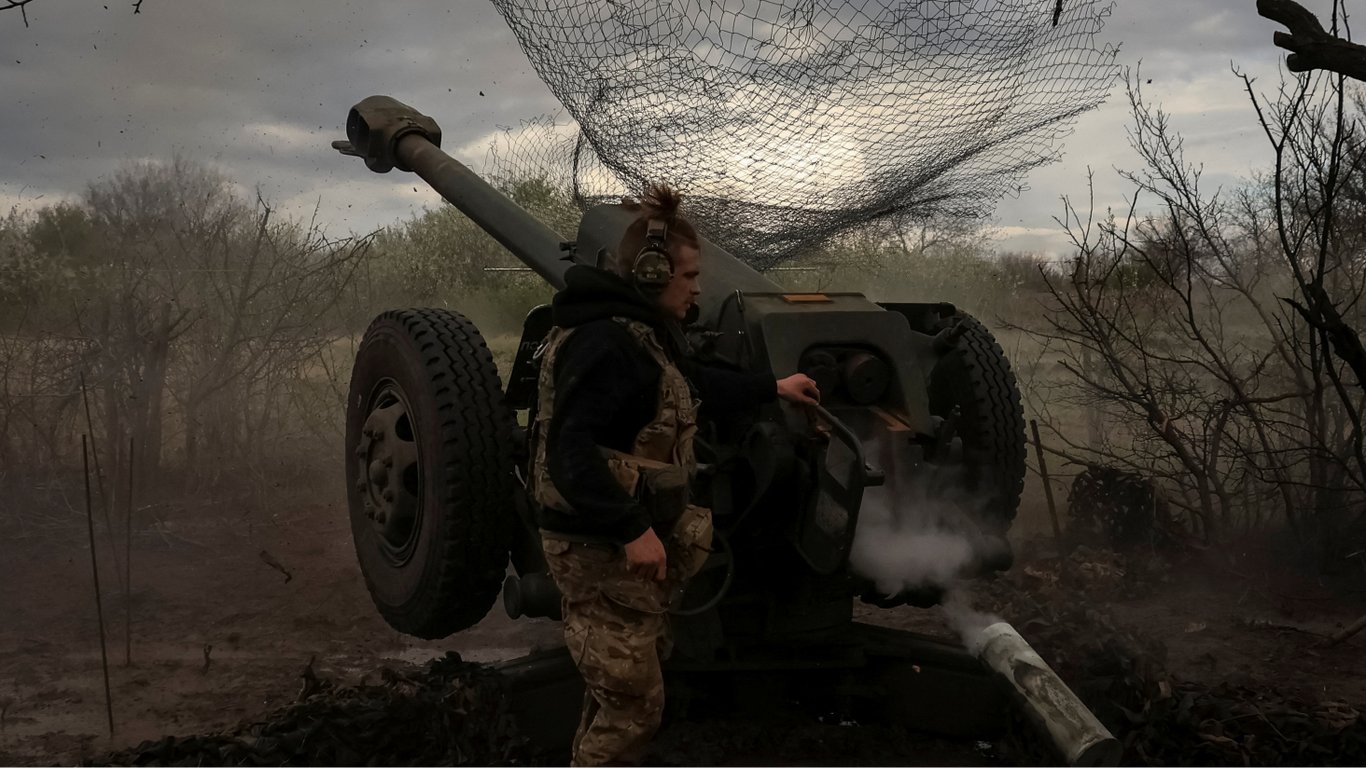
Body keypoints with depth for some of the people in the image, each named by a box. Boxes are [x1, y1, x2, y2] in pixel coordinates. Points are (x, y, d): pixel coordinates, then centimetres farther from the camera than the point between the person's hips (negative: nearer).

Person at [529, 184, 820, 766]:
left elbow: (697, 385, 30)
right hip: (602, 549, -11)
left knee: (617, 693, 22)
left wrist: (773, 388, 35)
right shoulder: (606, 340, -23)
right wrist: (632, 530, -29)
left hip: (629, 538, 11)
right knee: (633, 702, -3)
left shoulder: (643, 331, 11)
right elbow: (570, 451, -29)